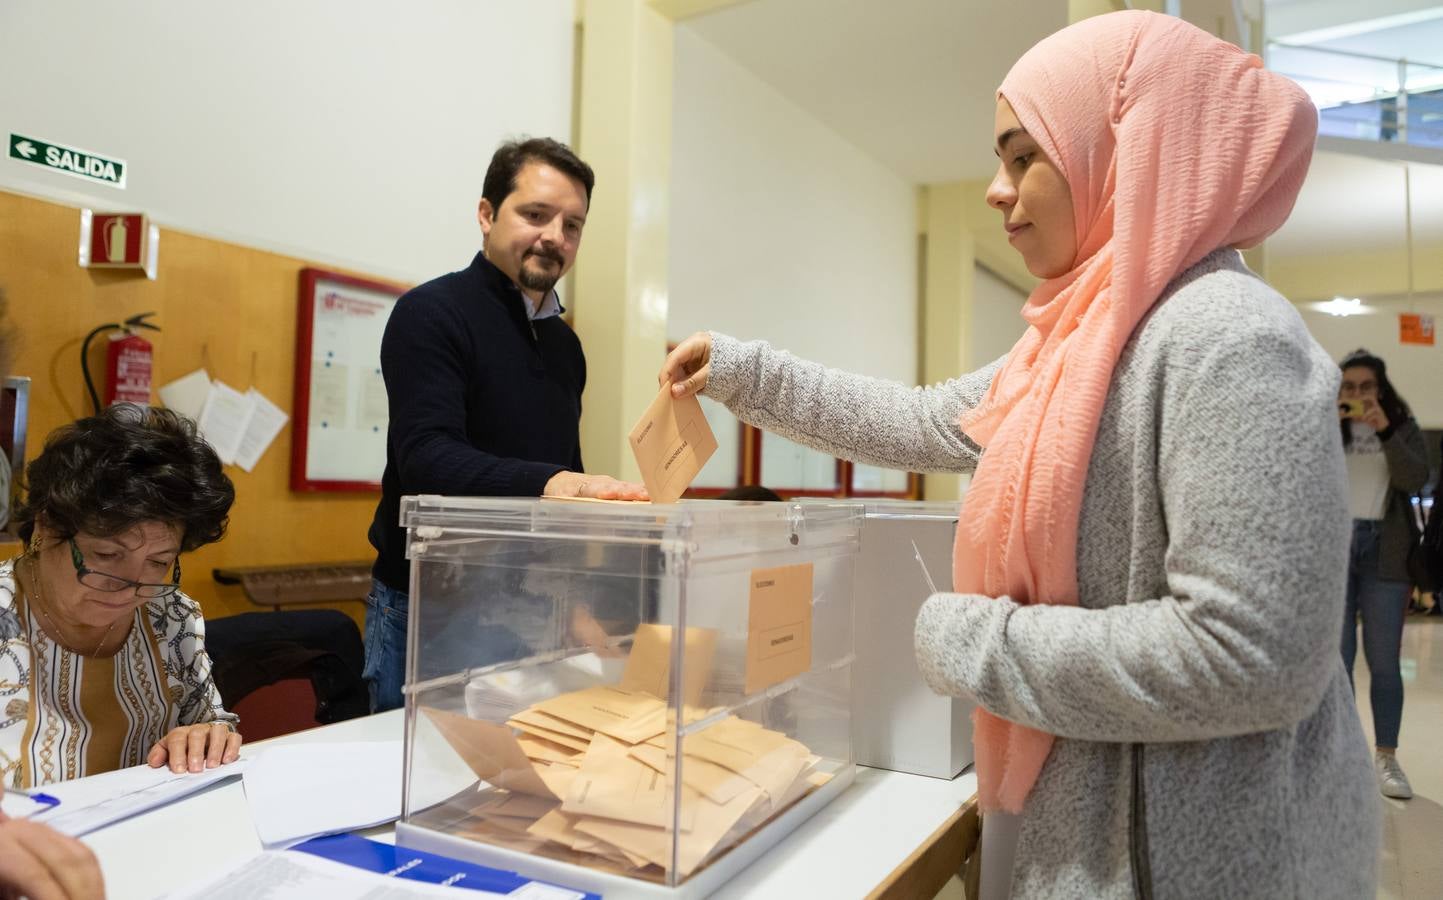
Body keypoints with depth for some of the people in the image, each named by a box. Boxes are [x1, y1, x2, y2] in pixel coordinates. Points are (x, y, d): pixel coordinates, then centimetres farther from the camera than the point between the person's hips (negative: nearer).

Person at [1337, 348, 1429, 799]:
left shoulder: (1403, 426, 8)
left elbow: (1415, 480, -6)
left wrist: (1386, 431, -16)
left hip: (1384, 551, 0)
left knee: (1384, 660, 3)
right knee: (1336, 659, 2)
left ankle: (1386, 758, 10)